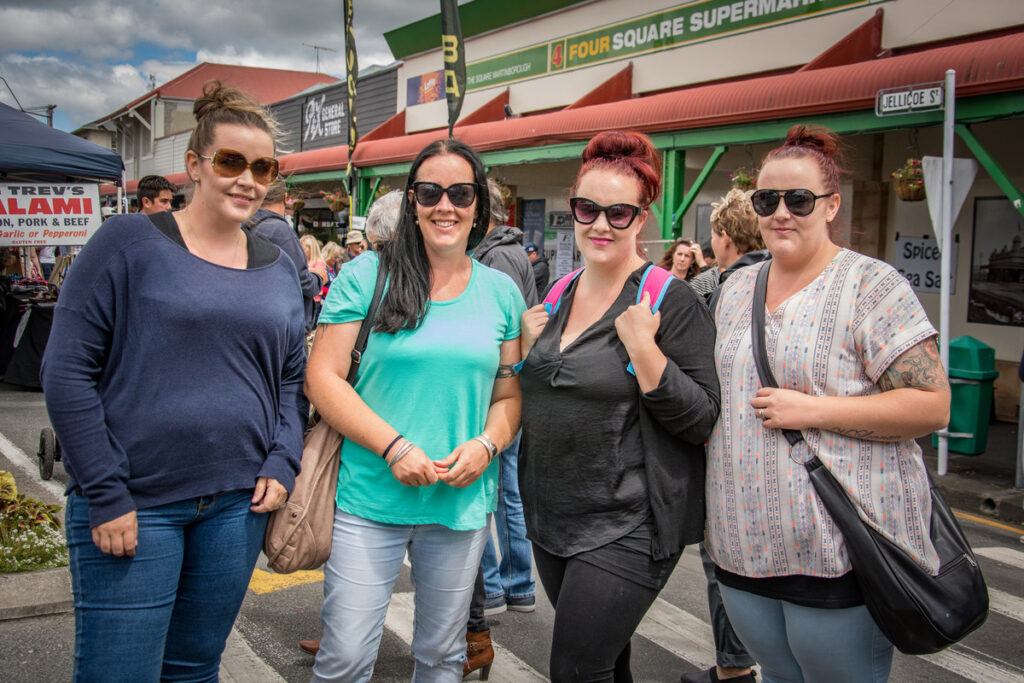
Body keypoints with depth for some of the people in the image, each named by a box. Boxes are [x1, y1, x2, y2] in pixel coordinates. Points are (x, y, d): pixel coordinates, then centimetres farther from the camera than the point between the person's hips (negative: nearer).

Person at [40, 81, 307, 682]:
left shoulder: (278, 269, 10)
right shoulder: (128, 243, -5)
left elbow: (293, 379, 15)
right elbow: (67, 372, -8)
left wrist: (282, 465, 0)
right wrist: (105, 496, -12)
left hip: (238, 504, 4)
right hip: (131, 507, -4)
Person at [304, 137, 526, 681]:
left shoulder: (502, 293, 6)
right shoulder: (366, 276, -4)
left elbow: (510, 393, 11)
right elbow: (322, 378, -7)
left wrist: (486, 445, -10)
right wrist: (395, 447, -16)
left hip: (462, 503, 3)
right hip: (368, 497, -3)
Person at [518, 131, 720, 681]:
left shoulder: (671, 301, -12)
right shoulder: (559, 295, 9)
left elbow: (701, 421, -15)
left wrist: (642, 346, -25)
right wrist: (528, 347, 0)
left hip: (626, 527, -6)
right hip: (551, 517, 7)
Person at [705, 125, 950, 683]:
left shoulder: (872, 286, -10)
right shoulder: (737, 286, 10)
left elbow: (933, 405, -16)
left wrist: (811, 411, -20)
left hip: (840, 548, -6)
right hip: (742, 544, 6)